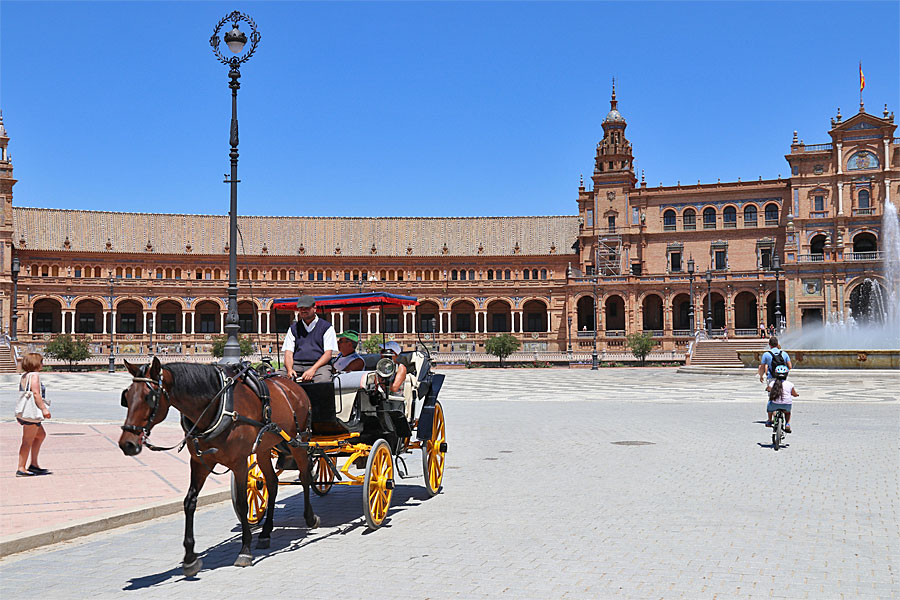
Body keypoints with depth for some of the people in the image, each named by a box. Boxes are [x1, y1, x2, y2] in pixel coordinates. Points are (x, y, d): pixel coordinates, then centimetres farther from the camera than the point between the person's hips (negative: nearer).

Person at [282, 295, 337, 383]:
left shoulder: (326, 327, 10)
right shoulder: (293, 329, 21)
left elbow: (328, 354, 1)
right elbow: (288, 352, 11)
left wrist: (313, 369, -15)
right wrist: (290, 370, -12)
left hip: (319, 365, -3)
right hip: (296, 365, 3)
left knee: (323, 379, -37)